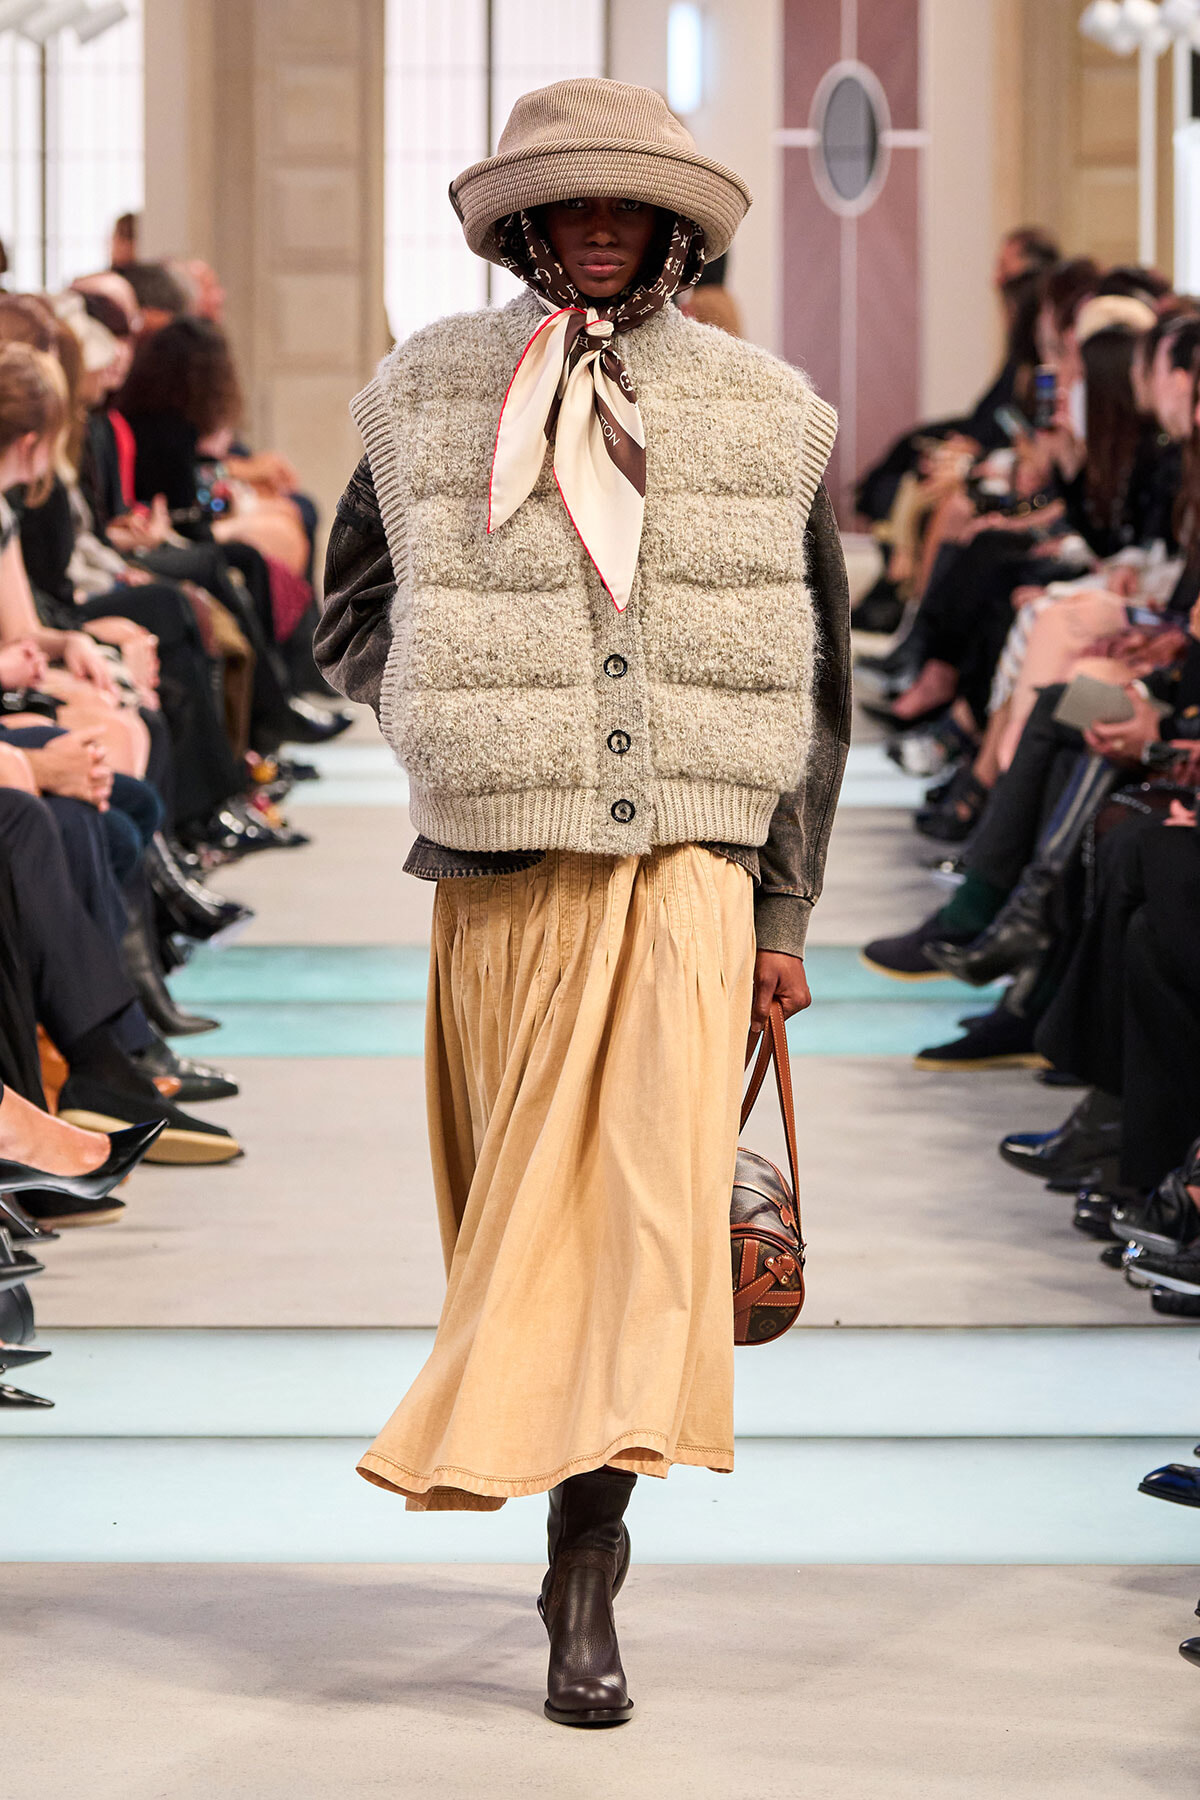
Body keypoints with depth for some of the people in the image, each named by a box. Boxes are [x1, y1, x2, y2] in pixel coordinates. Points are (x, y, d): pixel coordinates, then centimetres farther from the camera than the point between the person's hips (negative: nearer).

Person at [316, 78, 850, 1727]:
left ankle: (585, 1592, -16)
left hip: (687, 869, -1)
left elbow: (814, 678, 13)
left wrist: (787, 912, 10)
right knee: (529, 1204, 9)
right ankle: (584, 1542, 31)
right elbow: (351, 621, 18)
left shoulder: (765, 417, 7)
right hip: (504, 874, 1)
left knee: (649, 1203, -15)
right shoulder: (433, 402, 6)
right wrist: (472, 719, 0)